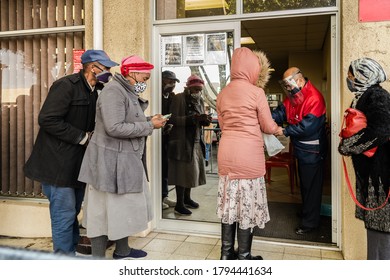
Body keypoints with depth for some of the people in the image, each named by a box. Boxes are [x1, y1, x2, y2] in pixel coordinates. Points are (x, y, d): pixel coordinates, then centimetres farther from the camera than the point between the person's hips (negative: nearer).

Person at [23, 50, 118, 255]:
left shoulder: (93, 91, 12)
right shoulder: (66, 85, -15)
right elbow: (47, 119, -22)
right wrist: (82, 137, -18)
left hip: (77, 164, 8)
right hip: (58, 164, -8)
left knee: (72, 212, 17)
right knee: (64, 214, -2)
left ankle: (74, 250, 31)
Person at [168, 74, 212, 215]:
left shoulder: (200, 100, 12)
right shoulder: (179, 98, -8)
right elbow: (173, 119, -17)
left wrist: (205, 120, -6)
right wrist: (192, 118, -27)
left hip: (196, 141, 7)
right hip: (182, 142, -6)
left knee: (192, 170, 11)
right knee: (181, 171, -2)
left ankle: (187, 198, 28)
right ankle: (179, 204, 7)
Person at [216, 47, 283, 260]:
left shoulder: (223, 93, 8)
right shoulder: (256, 92, -7)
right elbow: (268, 126, 0)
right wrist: (278, 129, 20)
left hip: (226, 152, 6)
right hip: (248, 154, -5)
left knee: (229, 201, 13)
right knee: (247, 203, 5)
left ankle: (226, 253, 24)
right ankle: (244, 257, 17)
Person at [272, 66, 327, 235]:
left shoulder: (314, 98, -23)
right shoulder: (293, 96, 7)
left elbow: (307, 126, -28)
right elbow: (281, 111, -1)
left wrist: (285, 131, -24)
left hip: (312, 151, -9)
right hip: (301, 149, 9)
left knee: (311, 186, 3)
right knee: (304, 183, 22)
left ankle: (310, 222, 16)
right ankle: (306, 212, 41)